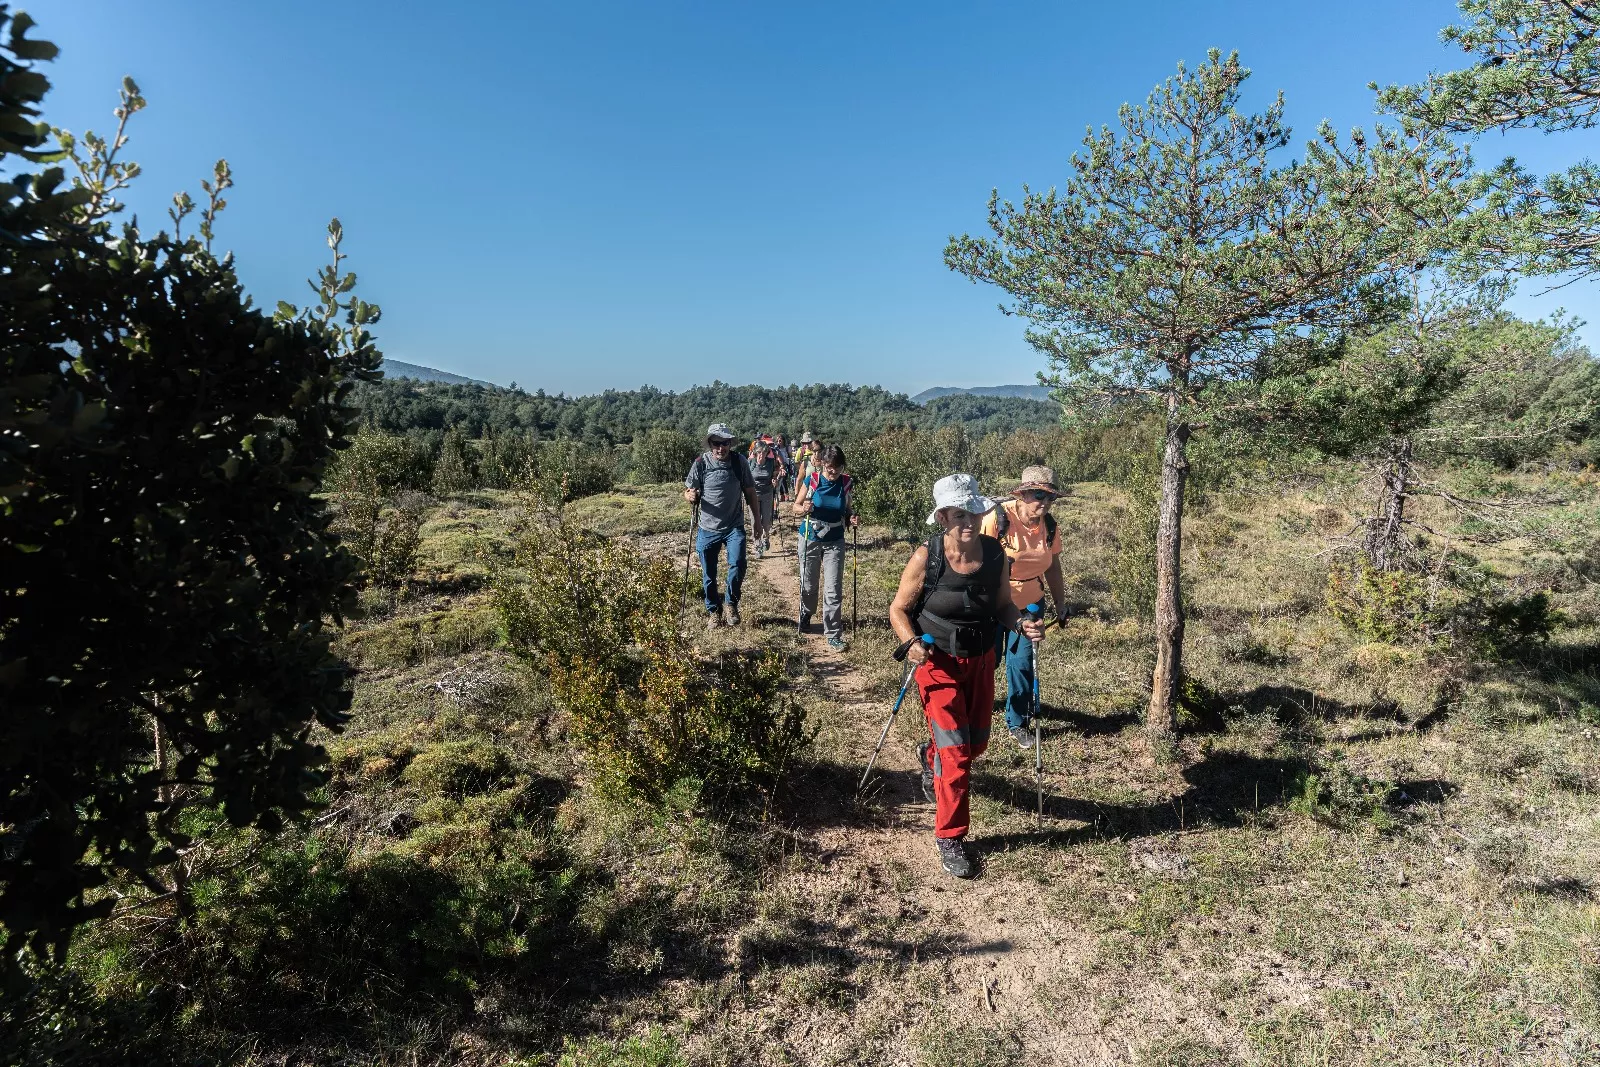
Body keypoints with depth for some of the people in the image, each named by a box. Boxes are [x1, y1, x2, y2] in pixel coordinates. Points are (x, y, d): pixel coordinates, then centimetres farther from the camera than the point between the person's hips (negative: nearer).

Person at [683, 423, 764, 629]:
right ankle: (713, 612, 31)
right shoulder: (701, 463, -8)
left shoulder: (739, 461, -4)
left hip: (734, 527, 0)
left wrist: (758, 521, 6)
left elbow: (750, 492, 4)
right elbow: (688, 492, -2)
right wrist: (690, 495, -26)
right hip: (708, 528, 0)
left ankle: (732, 604, 6)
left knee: (737, 564, -20)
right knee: (709, 575, 8)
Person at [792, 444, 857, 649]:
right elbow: (796, 507, -3)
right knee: (808, 585, 15)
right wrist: (804, 509, -25)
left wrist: (852, 517, -12)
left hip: (834, 542, 1)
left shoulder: (845, 482, -6)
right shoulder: (812, 480, -12)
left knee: (834, 590, -4)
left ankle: (833, 634, 4)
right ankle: (805, 616, 43)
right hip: (810, 539, -1)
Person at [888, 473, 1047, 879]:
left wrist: (1021, 624, -14)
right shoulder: (926, 558, -20)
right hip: (938, 663, -4)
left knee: (977, 744, 19)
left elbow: (1001, 605, 6)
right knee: (955, 754, -6)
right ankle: (950, 838, 14)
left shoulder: (995, 555, -10)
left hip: (981, 660, 5)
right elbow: (898, 609, -8)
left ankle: (930, 755, 53)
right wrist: (911, 642, -26)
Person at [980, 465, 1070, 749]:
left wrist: (1060, 603, 15)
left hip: (1029, 603, 4)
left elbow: (1053, 566, 9)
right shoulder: (997, 519, -21)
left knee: (1022, 663, 5)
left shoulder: (1050, 527, -4)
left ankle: (1017, 724, 23)